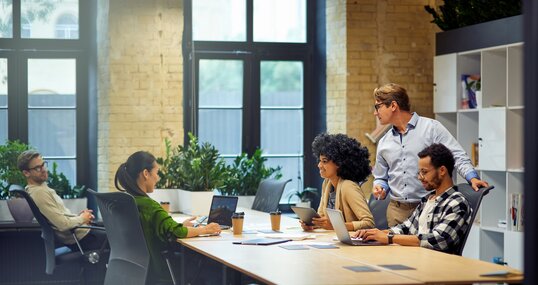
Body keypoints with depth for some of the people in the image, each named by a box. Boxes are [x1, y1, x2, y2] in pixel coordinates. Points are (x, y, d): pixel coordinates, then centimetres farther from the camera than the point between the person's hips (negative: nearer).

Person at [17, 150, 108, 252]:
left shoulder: (42, 187, 9)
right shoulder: (39, 193, -23)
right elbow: (63, 224, -26)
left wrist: (78, 215, 3)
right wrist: (82, 218, -9)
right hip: (81, 238, -10)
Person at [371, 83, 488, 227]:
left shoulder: (432, 127, -2)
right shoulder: (384, 143, 14)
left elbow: (457, 156, -7)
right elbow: (381, 177, 24)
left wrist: (472, 177, -21)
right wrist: (379, 188, 2)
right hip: (396, 210, 4)